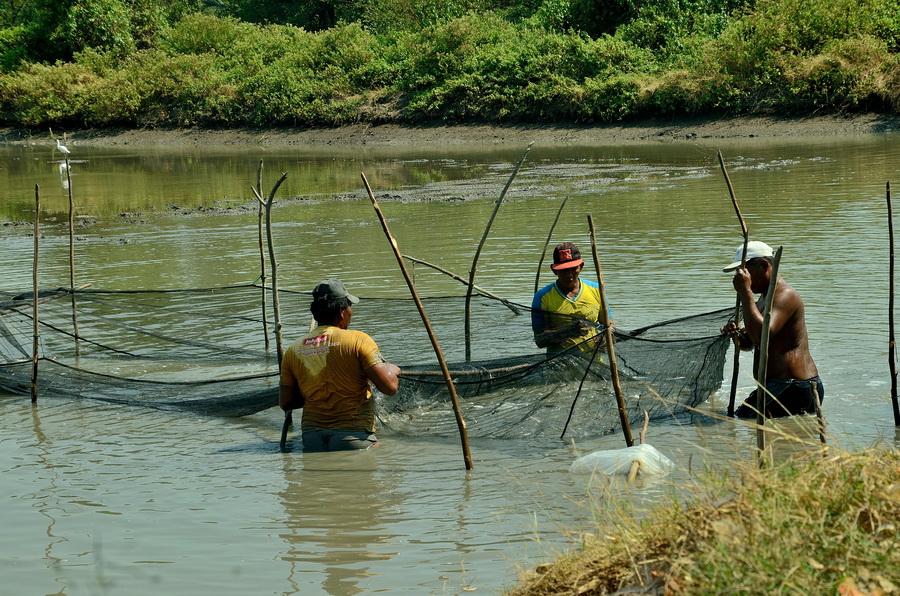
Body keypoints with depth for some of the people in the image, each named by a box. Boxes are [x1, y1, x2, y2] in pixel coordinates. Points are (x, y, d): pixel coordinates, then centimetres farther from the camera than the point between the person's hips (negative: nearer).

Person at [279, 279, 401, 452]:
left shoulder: (293, 351, 9)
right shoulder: (358, 340, -4)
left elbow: (285, 403, 13)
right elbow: (390, 387, -8)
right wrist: (392, 370, 15)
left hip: (311, 437, 4)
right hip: (354, 434, -4)